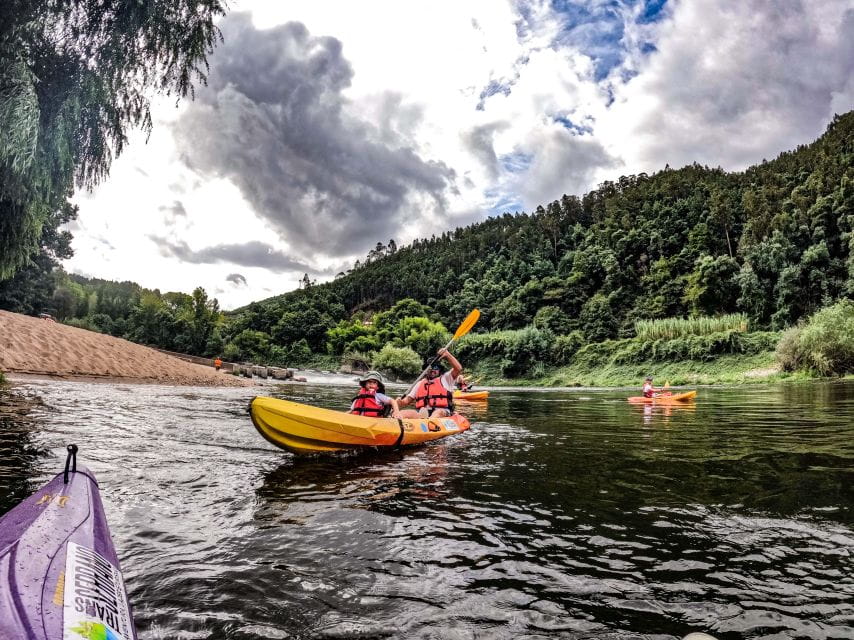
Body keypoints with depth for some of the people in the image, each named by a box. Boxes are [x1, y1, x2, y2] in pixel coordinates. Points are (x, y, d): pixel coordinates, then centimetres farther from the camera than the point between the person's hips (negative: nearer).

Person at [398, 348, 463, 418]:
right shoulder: (419, 384, 28)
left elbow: (458, 369, 5)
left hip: (442, 413, -3)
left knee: (439, 413, -40)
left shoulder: (445, 379, 21)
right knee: (401, 414, -24)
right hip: (421, 413, 3)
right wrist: (399, 402, 0)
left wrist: (448, 355, -5)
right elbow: (407, 400, 22)